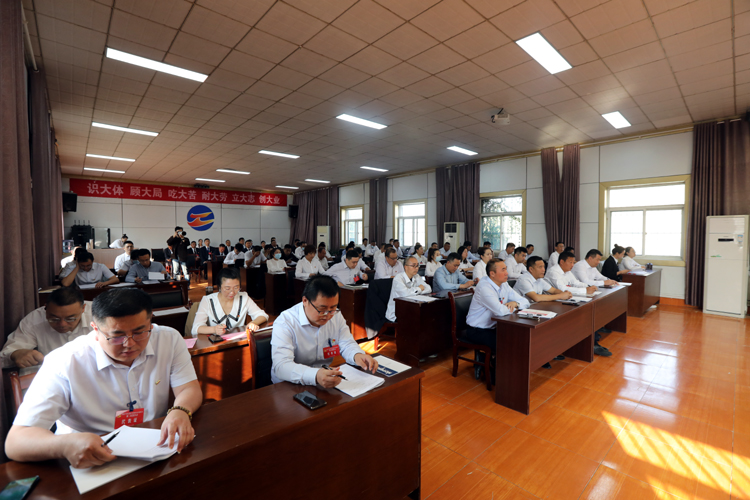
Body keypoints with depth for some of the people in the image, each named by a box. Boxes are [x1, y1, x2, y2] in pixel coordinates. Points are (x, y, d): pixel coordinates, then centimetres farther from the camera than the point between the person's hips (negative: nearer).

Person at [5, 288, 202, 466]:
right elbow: (14, 442, -17)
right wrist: (65, 445, -38)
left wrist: (180, 411, -29)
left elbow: (190, 389, -6)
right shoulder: (64, 363, -14)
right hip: (90, 467, 0)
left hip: (158, 451, 1)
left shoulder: (169, 339, -7)